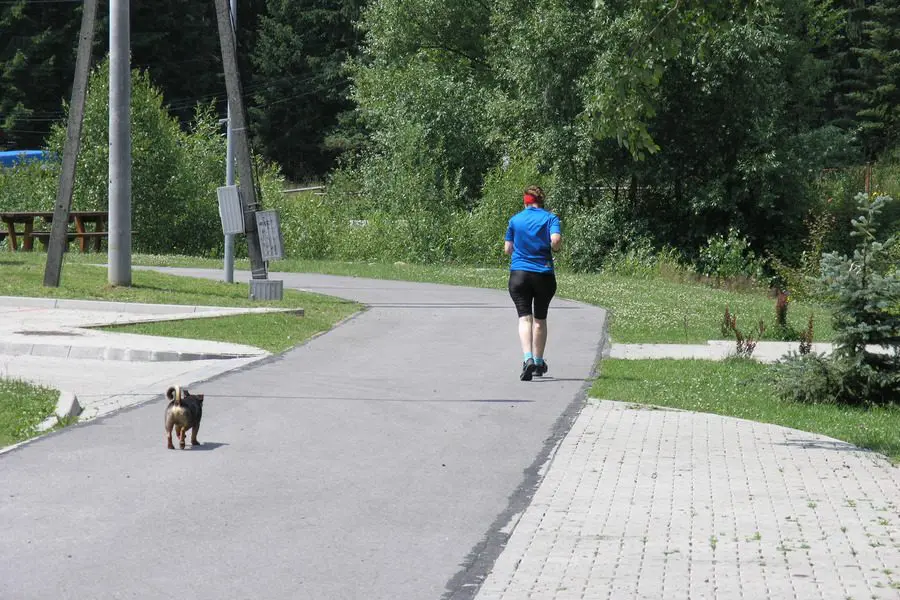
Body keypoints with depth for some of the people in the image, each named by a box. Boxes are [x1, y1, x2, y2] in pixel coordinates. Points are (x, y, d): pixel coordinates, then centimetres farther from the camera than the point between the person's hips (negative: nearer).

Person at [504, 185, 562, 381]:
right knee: (540, 319, 15)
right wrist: (553, 249, 5)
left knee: (524, 318, -7)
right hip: (544, 274, 0)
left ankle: (528, 358, -29)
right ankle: (538, 362, 24)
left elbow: (507, 249, 8)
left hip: (518, 274, 0)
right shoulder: (550, 218, 0)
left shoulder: (515, 220, 5)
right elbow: (556, 239, -17)